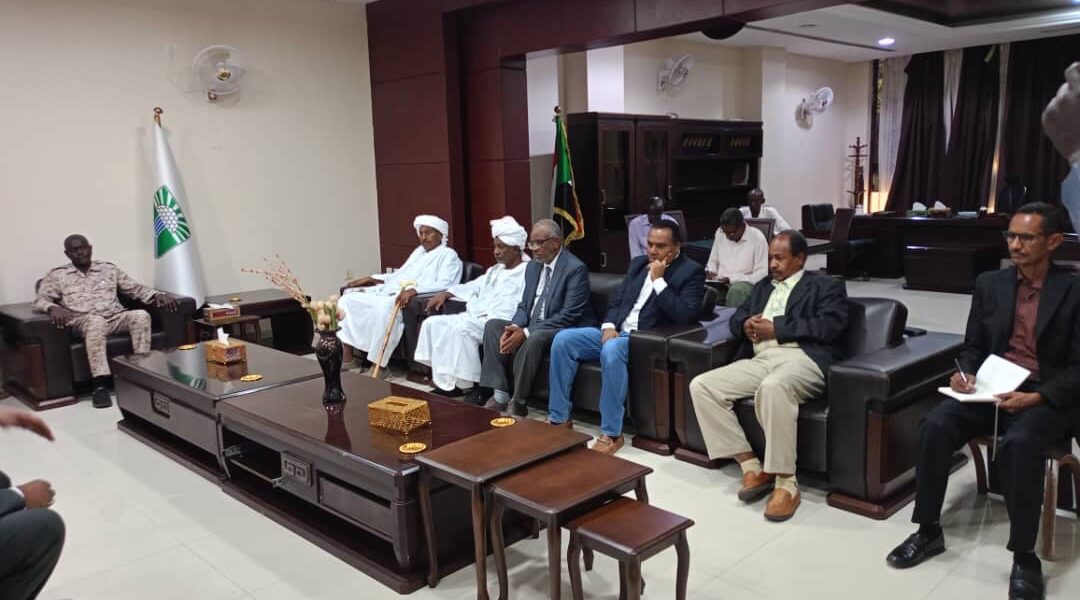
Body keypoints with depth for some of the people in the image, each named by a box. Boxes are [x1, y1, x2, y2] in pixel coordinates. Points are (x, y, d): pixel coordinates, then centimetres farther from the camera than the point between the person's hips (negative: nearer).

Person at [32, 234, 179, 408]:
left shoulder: (109, 268, 21)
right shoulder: (56, 275, 15)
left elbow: (136, 288, 17)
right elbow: (40, 300, 5)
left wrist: (158, 295, -3)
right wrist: (52, 308, -21)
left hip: (115, 317, 3)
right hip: (82, 321, -2)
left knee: (141, 315, -30)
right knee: (96, 321, -40)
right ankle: (100, 385, -44)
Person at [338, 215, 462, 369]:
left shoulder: (448, 255, 3)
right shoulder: (419, 251, 28)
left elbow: (444, 285, -13)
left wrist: (414, 290, -28)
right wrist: (371, 279, 23)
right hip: (391, 293, 9)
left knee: (384, 307, -38)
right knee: (348, 299, -4)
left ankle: (377, 364, -31)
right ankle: (347, 355, -9)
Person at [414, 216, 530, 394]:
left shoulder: (528, 272, -2)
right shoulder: (495, 271, 26)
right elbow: (472, 287, 30)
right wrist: (445, 294, 14)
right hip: (474, 316, 9)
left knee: (461, 329, -34)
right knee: (433, 323, -6)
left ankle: (465, 384, -24)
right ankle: (443, 379, -11)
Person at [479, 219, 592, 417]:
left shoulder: (575, 268, -15)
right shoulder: (533, 266, 10)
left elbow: (569, 315, -21)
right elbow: (524, 305, 13)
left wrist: (526, 333, -24)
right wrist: (514, 327, -11)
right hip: (532, 327, 8)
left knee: (534, 338, -36)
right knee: (493, 325, -9)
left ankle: (517, 403, -21)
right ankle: (500, 395, -15)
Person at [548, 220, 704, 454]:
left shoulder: (691, 272, -3)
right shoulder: (638, 263, 16)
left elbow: (685, 315, -17)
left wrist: (658, 279, -15)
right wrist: (609, 326, -3)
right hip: (616, 331, 7)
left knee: (611, 350, -38)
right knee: (563, 339, -12)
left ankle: (611, 433, -28)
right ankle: (560, 418, -6)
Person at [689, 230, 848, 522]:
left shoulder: (826, 285, 9)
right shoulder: (763, 286, 28)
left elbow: (831, 326, -8)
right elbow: (736, 317, 25)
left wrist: (777, 327, -11)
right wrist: (746, 325, 0)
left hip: (802, 358, -6)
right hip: (760, 360, 7)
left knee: (773, 387, -41)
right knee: (701, 386, -16)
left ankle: (786, 484, -30)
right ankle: (751, 466, -12)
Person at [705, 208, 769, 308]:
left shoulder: (757, 238, -9)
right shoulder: (720, 233, 6)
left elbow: (761, 275, -11)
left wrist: (731, 279, -17)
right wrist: (710, 272, -3)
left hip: (746, 283, -4)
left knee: (736, 290, -37)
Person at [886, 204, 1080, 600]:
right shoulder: (989, 284, 10)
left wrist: (1036, 397, -20)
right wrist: (966, 373, -8)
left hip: (1047, 397, -4)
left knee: (1018, 444, -36)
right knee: (935, 426, -24)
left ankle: (1024, 557, -20)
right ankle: (928, 531, -9)